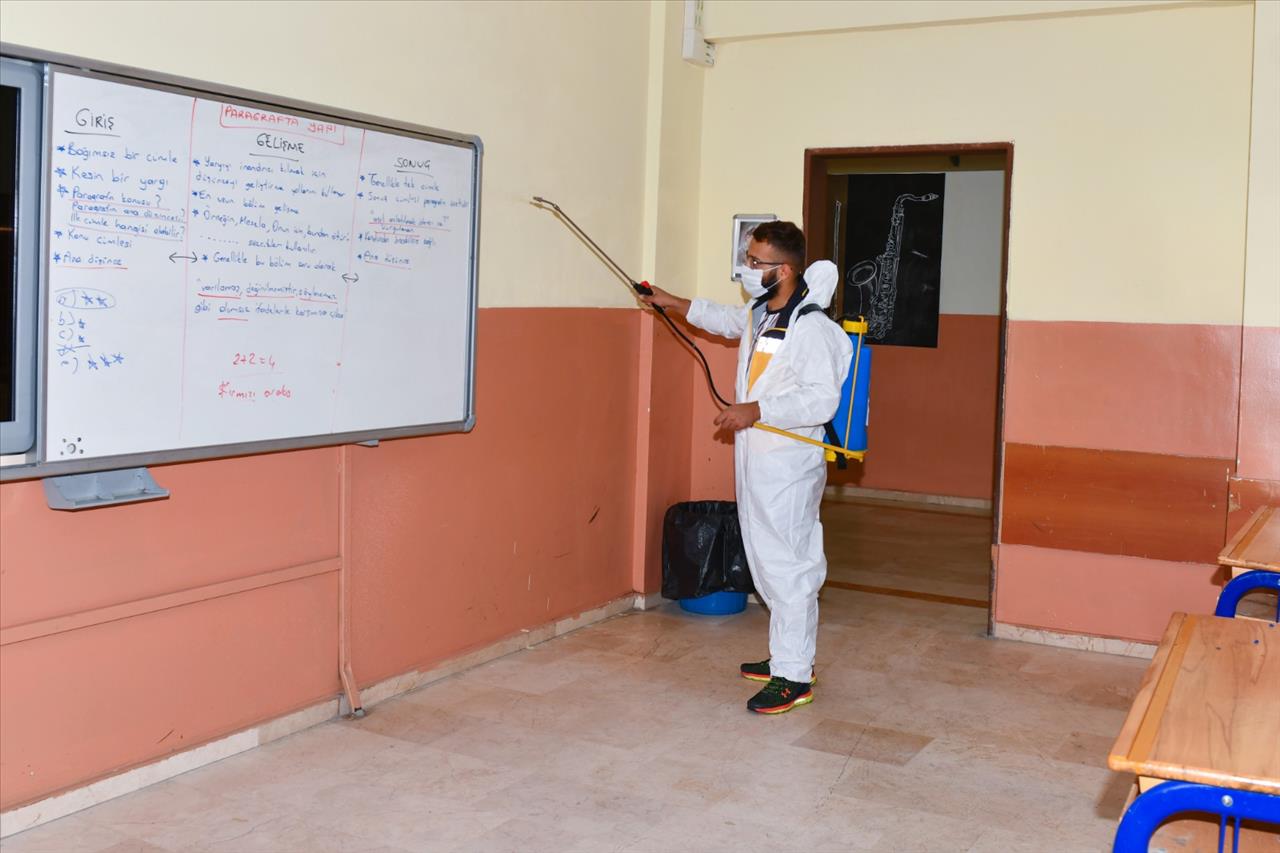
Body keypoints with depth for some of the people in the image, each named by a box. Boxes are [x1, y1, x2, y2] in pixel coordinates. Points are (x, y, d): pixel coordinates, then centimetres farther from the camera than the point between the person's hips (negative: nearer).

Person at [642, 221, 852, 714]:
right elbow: (725, 319, 35)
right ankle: (785, 655, 30)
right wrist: (673, 303, 40)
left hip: (788, 468, -10)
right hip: (755, 462, 10)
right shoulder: (758, 314, 11)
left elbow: (822, 399, -24)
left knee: (788, 568, -6)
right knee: (767, 563, 17)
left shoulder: (810, 328, -18)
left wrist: (757, 410, -26)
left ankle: (795, 678, 2)